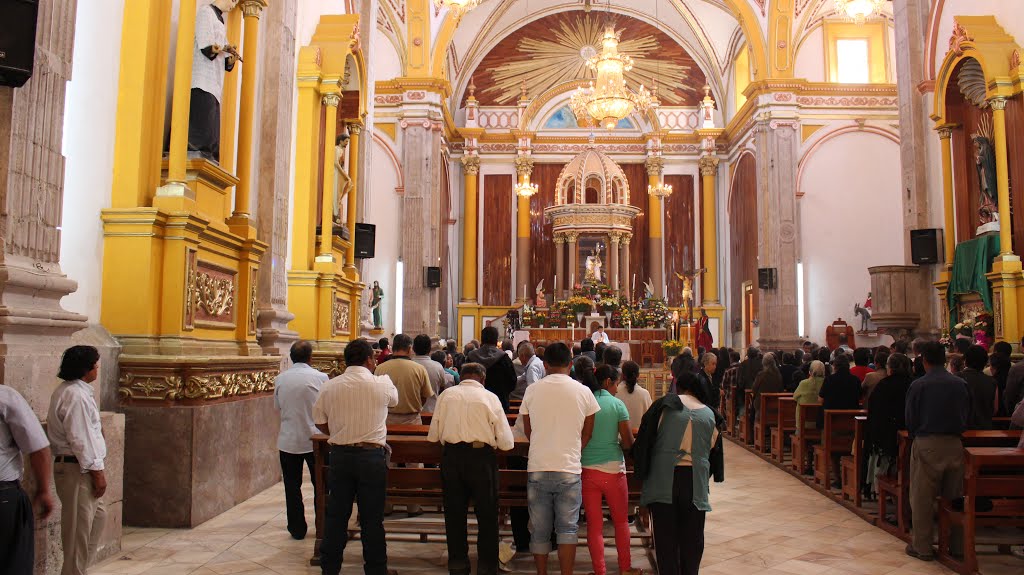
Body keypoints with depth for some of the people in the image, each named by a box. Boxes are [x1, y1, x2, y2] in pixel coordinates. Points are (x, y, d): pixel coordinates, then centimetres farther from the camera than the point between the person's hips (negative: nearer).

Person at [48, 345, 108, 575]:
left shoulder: (67, 391, 13)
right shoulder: (76, 395, -20)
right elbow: (80, 439, -22)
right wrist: (97, 471, -17)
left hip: (74, 465, 11)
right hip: (77, 469, -11)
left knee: (98, 515, 20)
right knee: (79, 527, -1)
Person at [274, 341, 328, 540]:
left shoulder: (280, 379, -3)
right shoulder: (320, 377, -12)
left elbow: (277, 406, 8)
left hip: (288, 440, 2)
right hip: (314, 438, -1)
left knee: (292, 485, 11)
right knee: (320, 484, 12)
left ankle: (297, 528, 17)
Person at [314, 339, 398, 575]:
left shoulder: (329, 386, -1)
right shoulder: (382, 384, -8)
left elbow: (320, 422, 4)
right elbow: (394, 400, 13)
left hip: (339, 455, 3)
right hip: (372, 456, -2)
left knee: (336, 514, 13)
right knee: (372, 517, 7)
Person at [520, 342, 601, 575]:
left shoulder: (532, 390, 0)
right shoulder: (583, 392, 0)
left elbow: (528, 431, 10)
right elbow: (587, 434, 8)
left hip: (538, 468, 1)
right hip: (570, 470, -1)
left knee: (539, 530, 12)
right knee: (567, 528, 6)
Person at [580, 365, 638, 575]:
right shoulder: (617, 404, -5)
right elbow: (628, 443, -5)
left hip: (587, 469, 1)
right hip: (613, 469, -1)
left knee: (594, 525, 9)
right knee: (621, 522, 17)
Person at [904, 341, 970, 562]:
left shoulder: (918, 385, -9)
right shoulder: (961, 384, 2)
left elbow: (910, 420, -4)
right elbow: (967, 417, 10)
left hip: (926, 444, -4)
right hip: (955, 444, 4)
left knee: (922, 498, 5)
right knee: (953, 497, 13)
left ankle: (922, 547, 11)